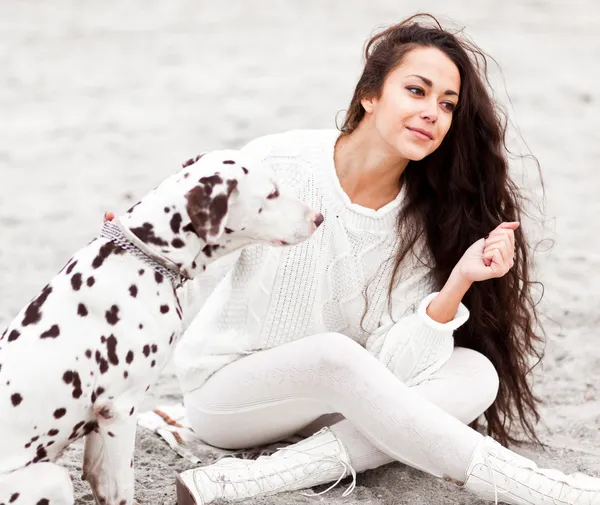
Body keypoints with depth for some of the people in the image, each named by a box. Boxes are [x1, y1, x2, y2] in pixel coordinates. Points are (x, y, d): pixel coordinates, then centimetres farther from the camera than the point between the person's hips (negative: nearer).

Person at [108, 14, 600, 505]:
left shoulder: (425, 221, -8)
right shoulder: (275, 165, -19)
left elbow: (392, 370, -19)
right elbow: (192, 282, -8)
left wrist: (458, 282, -30)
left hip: (332, 399, 4)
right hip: (224, 390, -4)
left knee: (476, 375, -21)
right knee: (335, 355, -35)